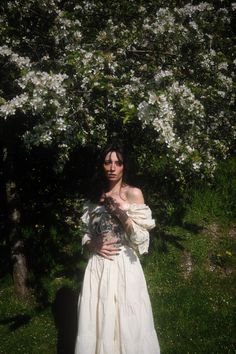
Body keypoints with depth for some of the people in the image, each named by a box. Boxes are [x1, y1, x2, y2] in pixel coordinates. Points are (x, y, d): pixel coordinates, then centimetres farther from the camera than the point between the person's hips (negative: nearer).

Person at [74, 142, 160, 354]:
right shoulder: (95, 197, 10)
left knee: (126, 323, 4)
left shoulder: (133, 193, -4)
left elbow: (142, 238, -10)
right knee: (98, 322, 11)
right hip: (98, 267, 4)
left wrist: (121, 211, -21)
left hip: (124, 266, -4)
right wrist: (93, 245, -6)